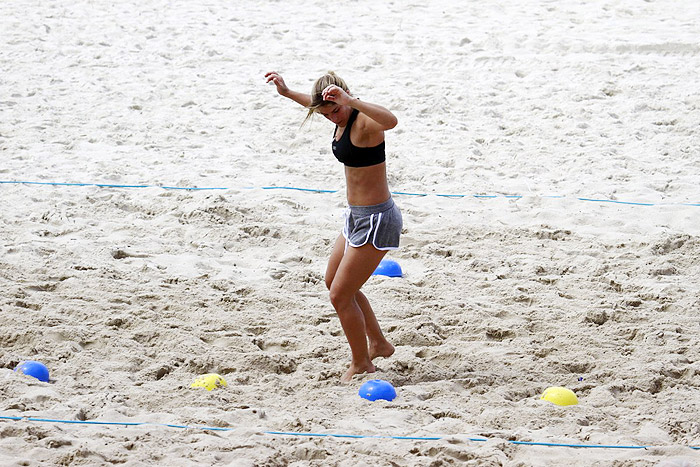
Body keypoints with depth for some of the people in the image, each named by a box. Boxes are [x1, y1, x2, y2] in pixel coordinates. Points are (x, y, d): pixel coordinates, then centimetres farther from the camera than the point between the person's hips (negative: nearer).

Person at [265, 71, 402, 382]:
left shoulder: (364, 122, -24)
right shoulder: (342, 120, 3)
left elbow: (391, 121, -50)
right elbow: (317, 104, 28)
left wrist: (349, 101, -57)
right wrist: (287, 93, 27)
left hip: (376, 221, -11)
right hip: (357, 216, 11)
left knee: (340, 296, -2)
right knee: (335, 283, 26)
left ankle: (361, 364, 17)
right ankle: (378, 344, 39)